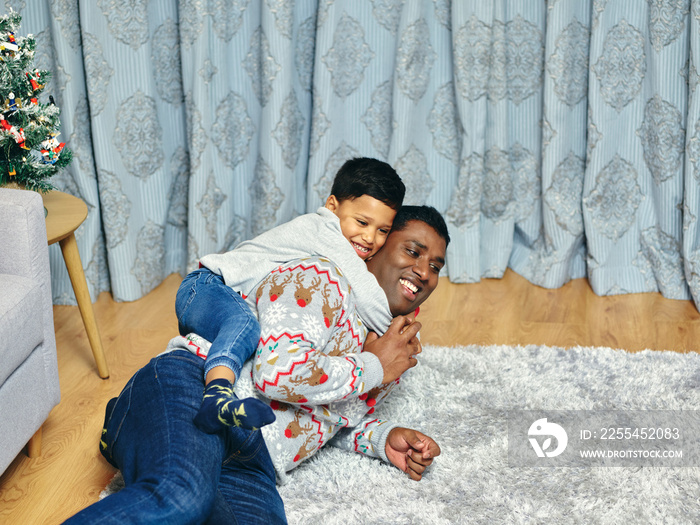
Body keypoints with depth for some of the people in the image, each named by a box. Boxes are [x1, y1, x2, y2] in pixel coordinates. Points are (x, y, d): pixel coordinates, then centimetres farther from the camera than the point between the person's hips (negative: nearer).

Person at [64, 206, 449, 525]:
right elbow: (277, 371, -13)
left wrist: (384, 438, 23)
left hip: (251, 465, 7)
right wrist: (374, 367, 1)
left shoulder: (394, 348, 30)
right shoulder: (320, 279, 4)